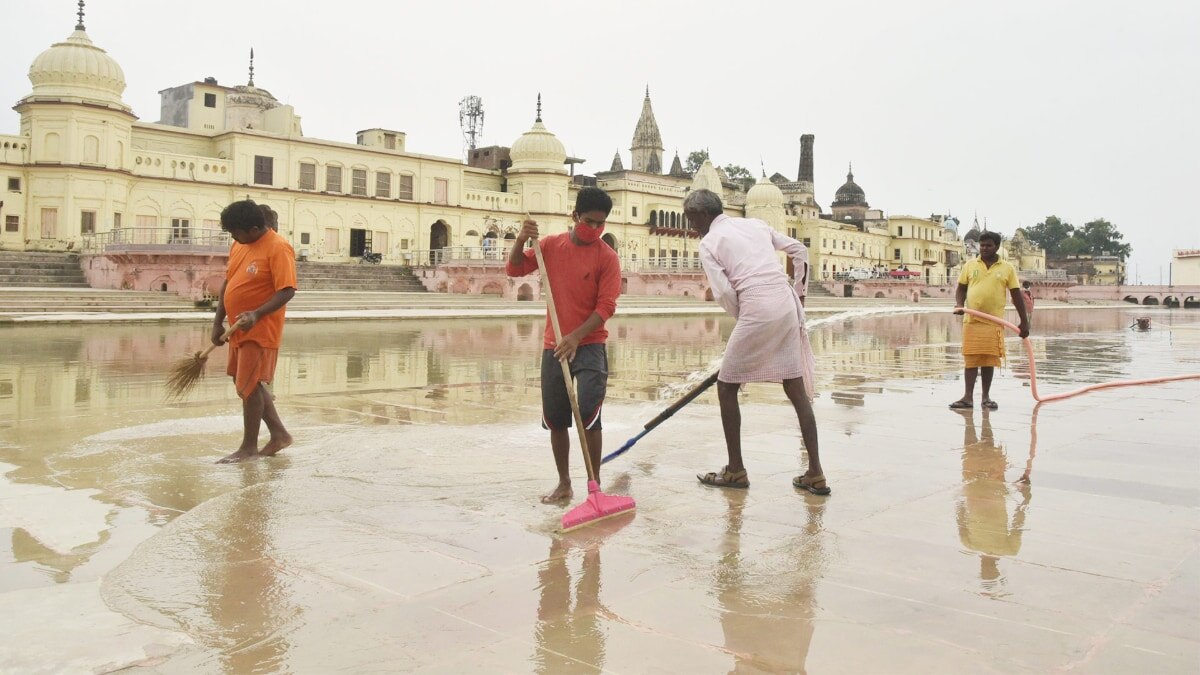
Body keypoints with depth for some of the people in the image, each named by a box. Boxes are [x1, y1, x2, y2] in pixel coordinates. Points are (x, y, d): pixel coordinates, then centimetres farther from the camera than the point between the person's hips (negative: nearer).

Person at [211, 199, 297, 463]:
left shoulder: (277, 248, -17)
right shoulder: (239, 246, 9)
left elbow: (287, 291, -23)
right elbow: (227, 283, 15)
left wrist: (257, 314, -33)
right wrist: (218, 322, 11)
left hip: (260, 331, -9)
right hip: (239, 330, 9)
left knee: (249, 386, -3)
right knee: (249, 384, 15)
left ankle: (249, 446, 11)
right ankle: (279, 434, 26)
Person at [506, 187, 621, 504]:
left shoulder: (607, 256, -7)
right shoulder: (551, 245, 4)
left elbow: (606, 306, -13)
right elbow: (514, 269, 4)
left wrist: (576, 337, -24)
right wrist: (521, 240, -14)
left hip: (589, 345, -4)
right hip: (553, 346, 4)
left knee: (589, 414, -14)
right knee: (555, 419, 10)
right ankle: (564, 484, 25)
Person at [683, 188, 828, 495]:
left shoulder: (709, 242, 4)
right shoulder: (755, 223, 21)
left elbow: (723, 292, -7)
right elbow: (800, 251, 19)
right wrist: (800, 294, 24)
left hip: (756, 310, -6)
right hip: (788, 305, 7)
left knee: (726, 386, 9)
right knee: (796, 389, 9)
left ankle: (735, 470, 13)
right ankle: (815, 474, 11)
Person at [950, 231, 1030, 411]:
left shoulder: (1007, 269, 4)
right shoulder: (970, 265, 6)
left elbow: (1016, 296, 6)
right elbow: (961, 289, 10)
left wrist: (1024, 321, 4)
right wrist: (959, 304, -11)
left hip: (994, 322, 0)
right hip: (971, 321, 0)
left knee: (989, 360, 4)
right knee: (971, 359, 0)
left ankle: (986, 397, 15)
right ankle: (968, 397, 2)